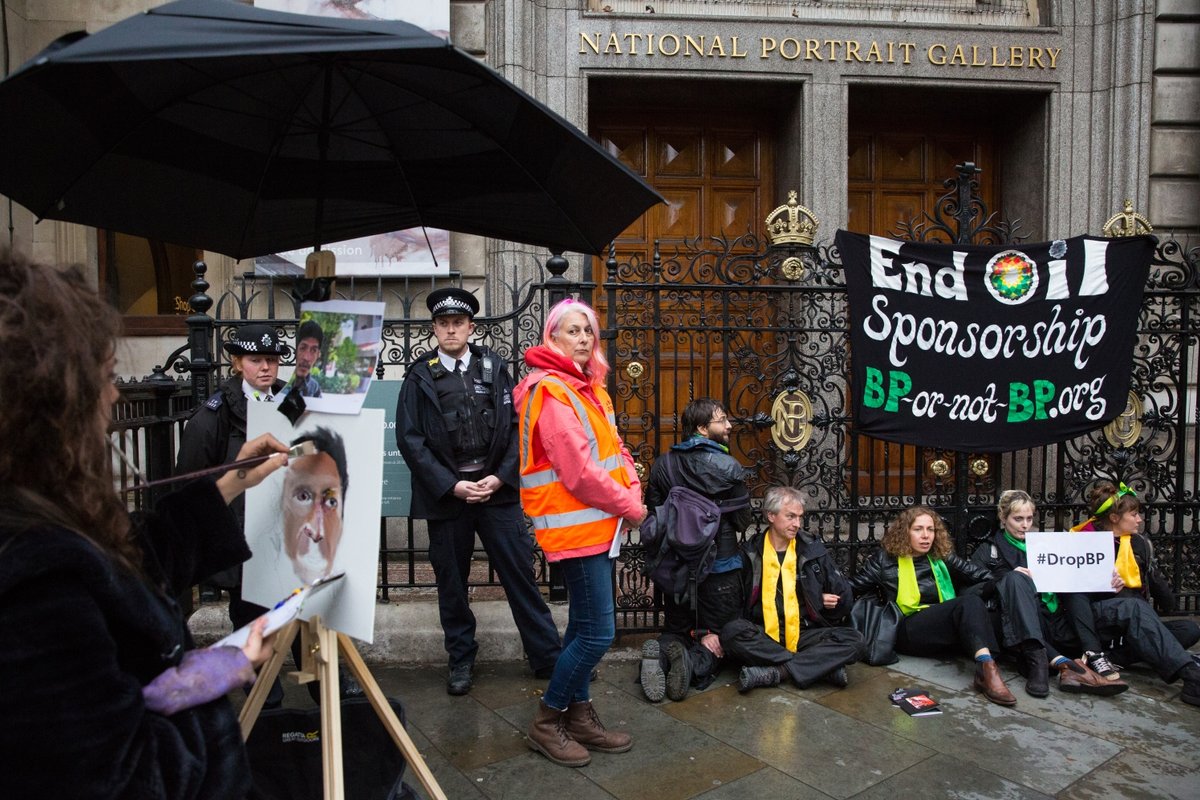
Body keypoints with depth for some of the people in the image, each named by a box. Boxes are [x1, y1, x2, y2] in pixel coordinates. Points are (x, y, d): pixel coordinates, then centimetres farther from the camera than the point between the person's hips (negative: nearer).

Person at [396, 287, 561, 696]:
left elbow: (517, 426, 2)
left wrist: (500, 477, -10)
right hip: (446, 493, 0)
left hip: (496, 489, 0)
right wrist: (451, 485, -12)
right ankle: (461, 660, 29)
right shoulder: (420, 377, 1)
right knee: (452, 583, 12)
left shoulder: (495, 368, 4)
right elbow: (410, 440, -3)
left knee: (520, 575, 3)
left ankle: (548, 656, 15)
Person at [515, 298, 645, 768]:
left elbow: (613, 447, 14)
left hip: (597, 523, 9)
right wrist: (628, 507, -12)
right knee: (598, 632, -5)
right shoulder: (549, 391, -16)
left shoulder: (589, 388, 14)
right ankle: (546, 722, 12)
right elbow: (578, 469, -21)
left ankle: (579, 716, 30)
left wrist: (632, 491, -4)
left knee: (584, 625, 17)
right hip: (576, 525, -9)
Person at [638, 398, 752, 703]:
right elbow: (743, 520, -3)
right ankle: (698, 661, -23)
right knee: (722, 639, 10)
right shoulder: (728, 467, -13)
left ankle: (660, 654, -16)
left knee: (676, 631, 18)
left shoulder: (663, 465, -1)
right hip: (719, 564, -3)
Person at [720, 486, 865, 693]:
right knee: (732, 631, -32)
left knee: (853, 639, -23)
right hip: (763, 637, -1)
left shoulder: (813, 548, 7)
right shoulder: (751, 552, 3)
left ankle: (774, 672, -29)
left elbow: (844, 596, 13)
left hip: (803, 635, 2)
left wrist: (824, 600, -4)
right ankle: (822, 667, -26)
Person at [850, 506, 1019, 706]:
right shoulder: (885, 559, 10)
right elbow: (850, 589, 5)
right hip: (906, 632, -3)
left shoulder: (943, 557, 18)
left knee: (971, 600, -30)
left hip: (944, 629, 4)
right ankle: (985, 666, -48)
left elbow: (987, 579, 13)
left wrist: (967, 600, -3)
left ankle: (986, 668, -47)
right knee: (969, 603, -28)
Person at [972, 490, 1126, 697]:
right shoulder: (988, 551, 15)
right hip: (1018, 627, -4)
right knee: (1015, 578, -28)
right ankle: (1060, 663, -45)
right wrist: (1011, 577, -14)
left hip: (1054, 621, 4)